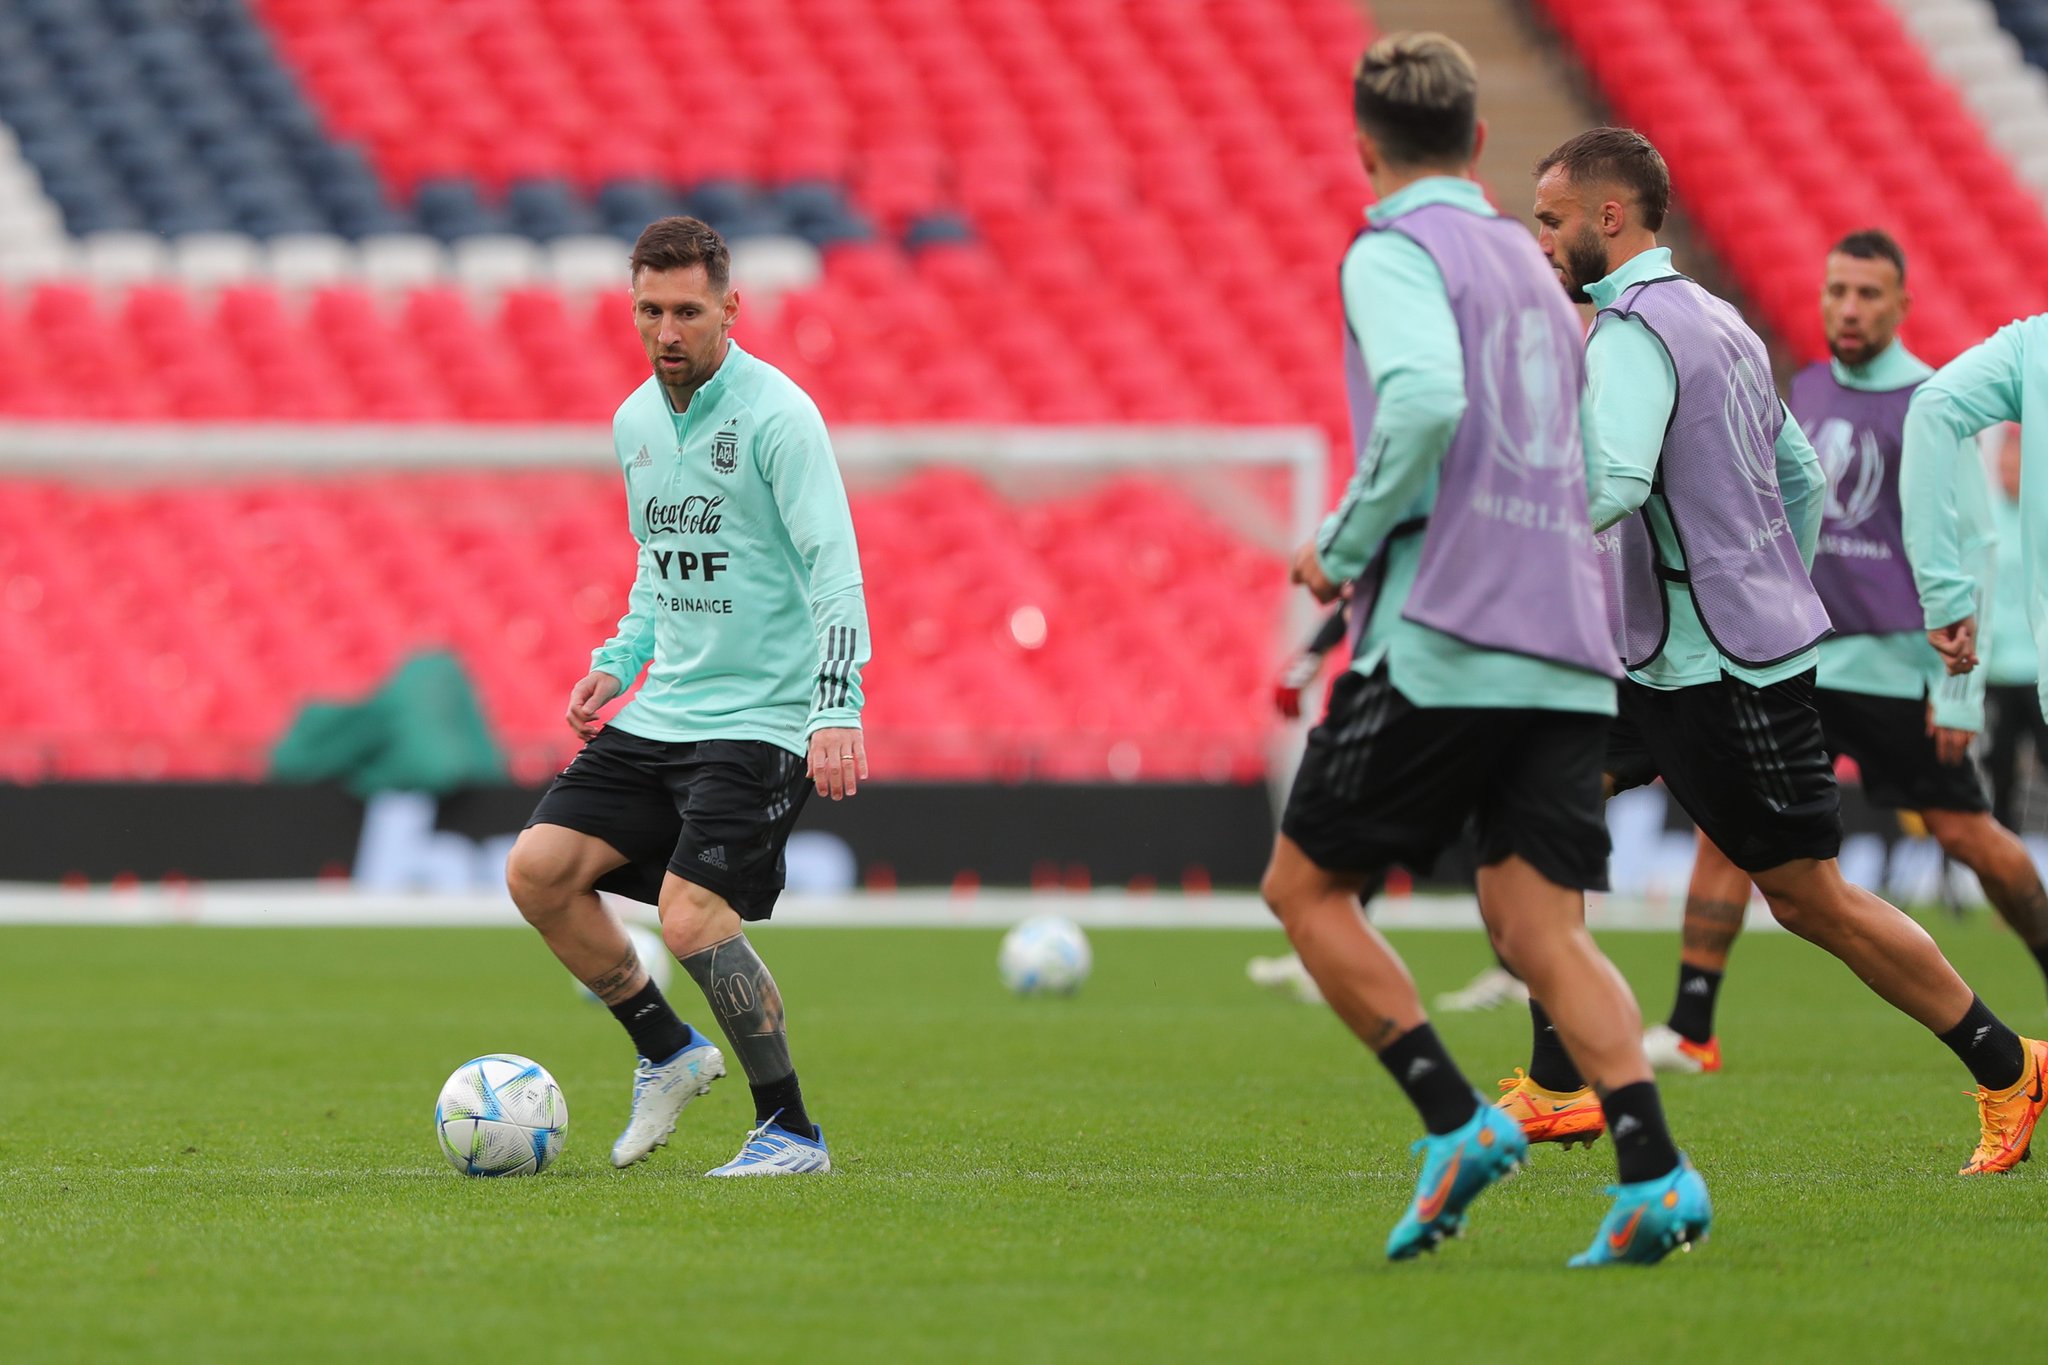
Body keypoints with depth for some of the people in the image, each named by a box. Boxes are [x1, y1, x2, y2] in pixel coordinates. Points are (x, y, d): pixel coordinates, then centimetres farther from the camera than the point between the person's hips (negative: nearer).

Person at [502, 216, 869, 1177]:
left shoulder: (775, 414, -13)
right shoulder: (635, 422, 11)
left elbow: (834, 567, -18)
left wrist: (836, 710, -27)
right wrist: (619, 660, 13)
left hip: (762, 722, -8)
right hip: (660, 716, 8)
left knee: (692, 913, -20)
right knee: (537, 870, -4)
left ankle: (791, 1132, -6)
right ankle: (667, 1054, 14)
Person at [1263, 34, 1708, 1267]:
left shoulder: (1397, 253, -1)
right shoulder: (1530, 266, 23)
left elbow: (1425, 400, -21)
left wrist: (1346, 547, -9)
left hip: (1443, 643, -7)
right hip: (1568, 654, 7)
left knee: (1306, 885, 6)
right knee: (1543, 930, 1)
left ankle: (1456, 1122, -5)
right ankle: (1652, 1173, -18)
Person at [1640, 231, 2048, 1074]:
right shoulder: (1806, 392, 10)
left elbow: (1965, 553, -9)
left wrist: (1960, 691, -12)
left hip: (1894, 666, -5)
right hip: (1795, 657, 5)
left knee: (1967, 836, 3)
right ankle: (1690, 1031, -7)